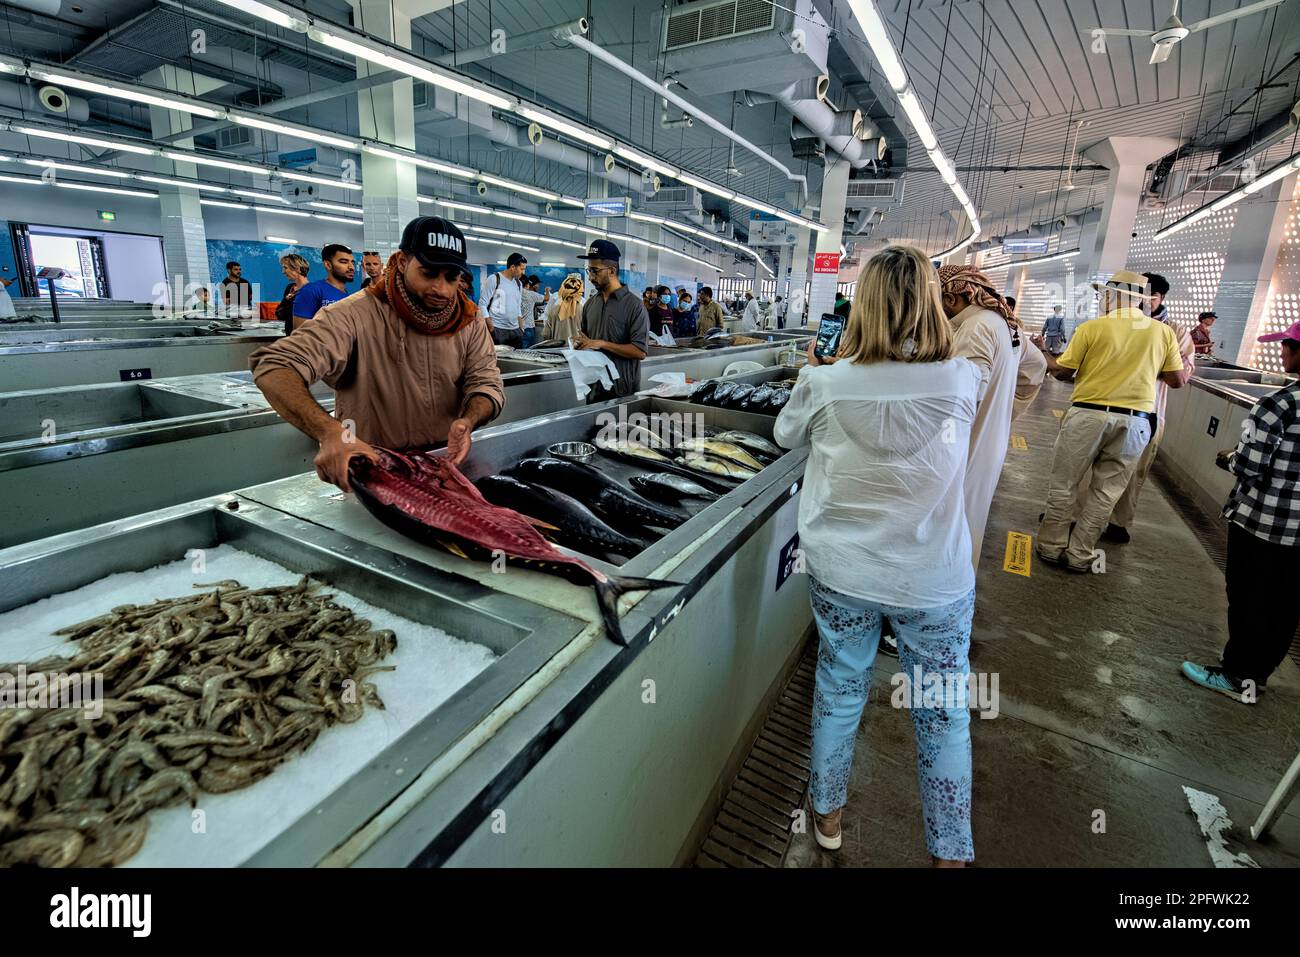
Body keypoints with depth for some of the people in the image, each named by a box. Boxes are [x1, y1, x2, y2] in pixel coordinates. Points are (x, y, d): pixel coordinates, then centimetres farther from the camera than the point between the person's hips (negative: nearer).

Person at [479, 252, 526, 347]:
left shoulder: (519, 284, 14)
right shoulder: (494, 280, -4)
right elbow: (482, 305, -6)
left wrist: (521, 329, 12)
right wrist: (491, 328, -14)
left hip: (515, 330, 6)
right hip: (497, 330, -6)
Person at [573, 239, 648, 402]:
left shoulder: (634, 305, -9)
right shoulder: (590, 303, 10)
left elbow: (640, 351, -17)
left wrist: (602, 344, -19)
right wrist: (580, 342, 0)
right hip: (593, 388, 6)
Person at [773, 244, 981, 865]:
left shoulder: (826, 383, -16)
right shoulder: (961, 381, -14)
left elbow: (785, 435, 4)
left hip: (841, 575, 1)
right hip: (936, 580, 0)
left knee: (838, 694, 21)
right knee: (944, 717, 19)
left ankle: (828, 814, 44)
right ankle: (951, 851, 37)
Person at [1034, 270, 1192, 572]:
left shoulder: (1091, 328, -6)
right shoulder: (1163, 332, 4)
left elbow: (1063, 371, -2)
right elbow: (1178, 380, 8)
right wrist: (1188, 369, 31)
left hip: (1088, 414, -3)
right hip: (1135, 421, 3)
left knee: (1063, 485, 8)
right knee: (1106, 492, 10)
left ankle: (1052, 547, 14)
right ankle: (1079, 555, 15)